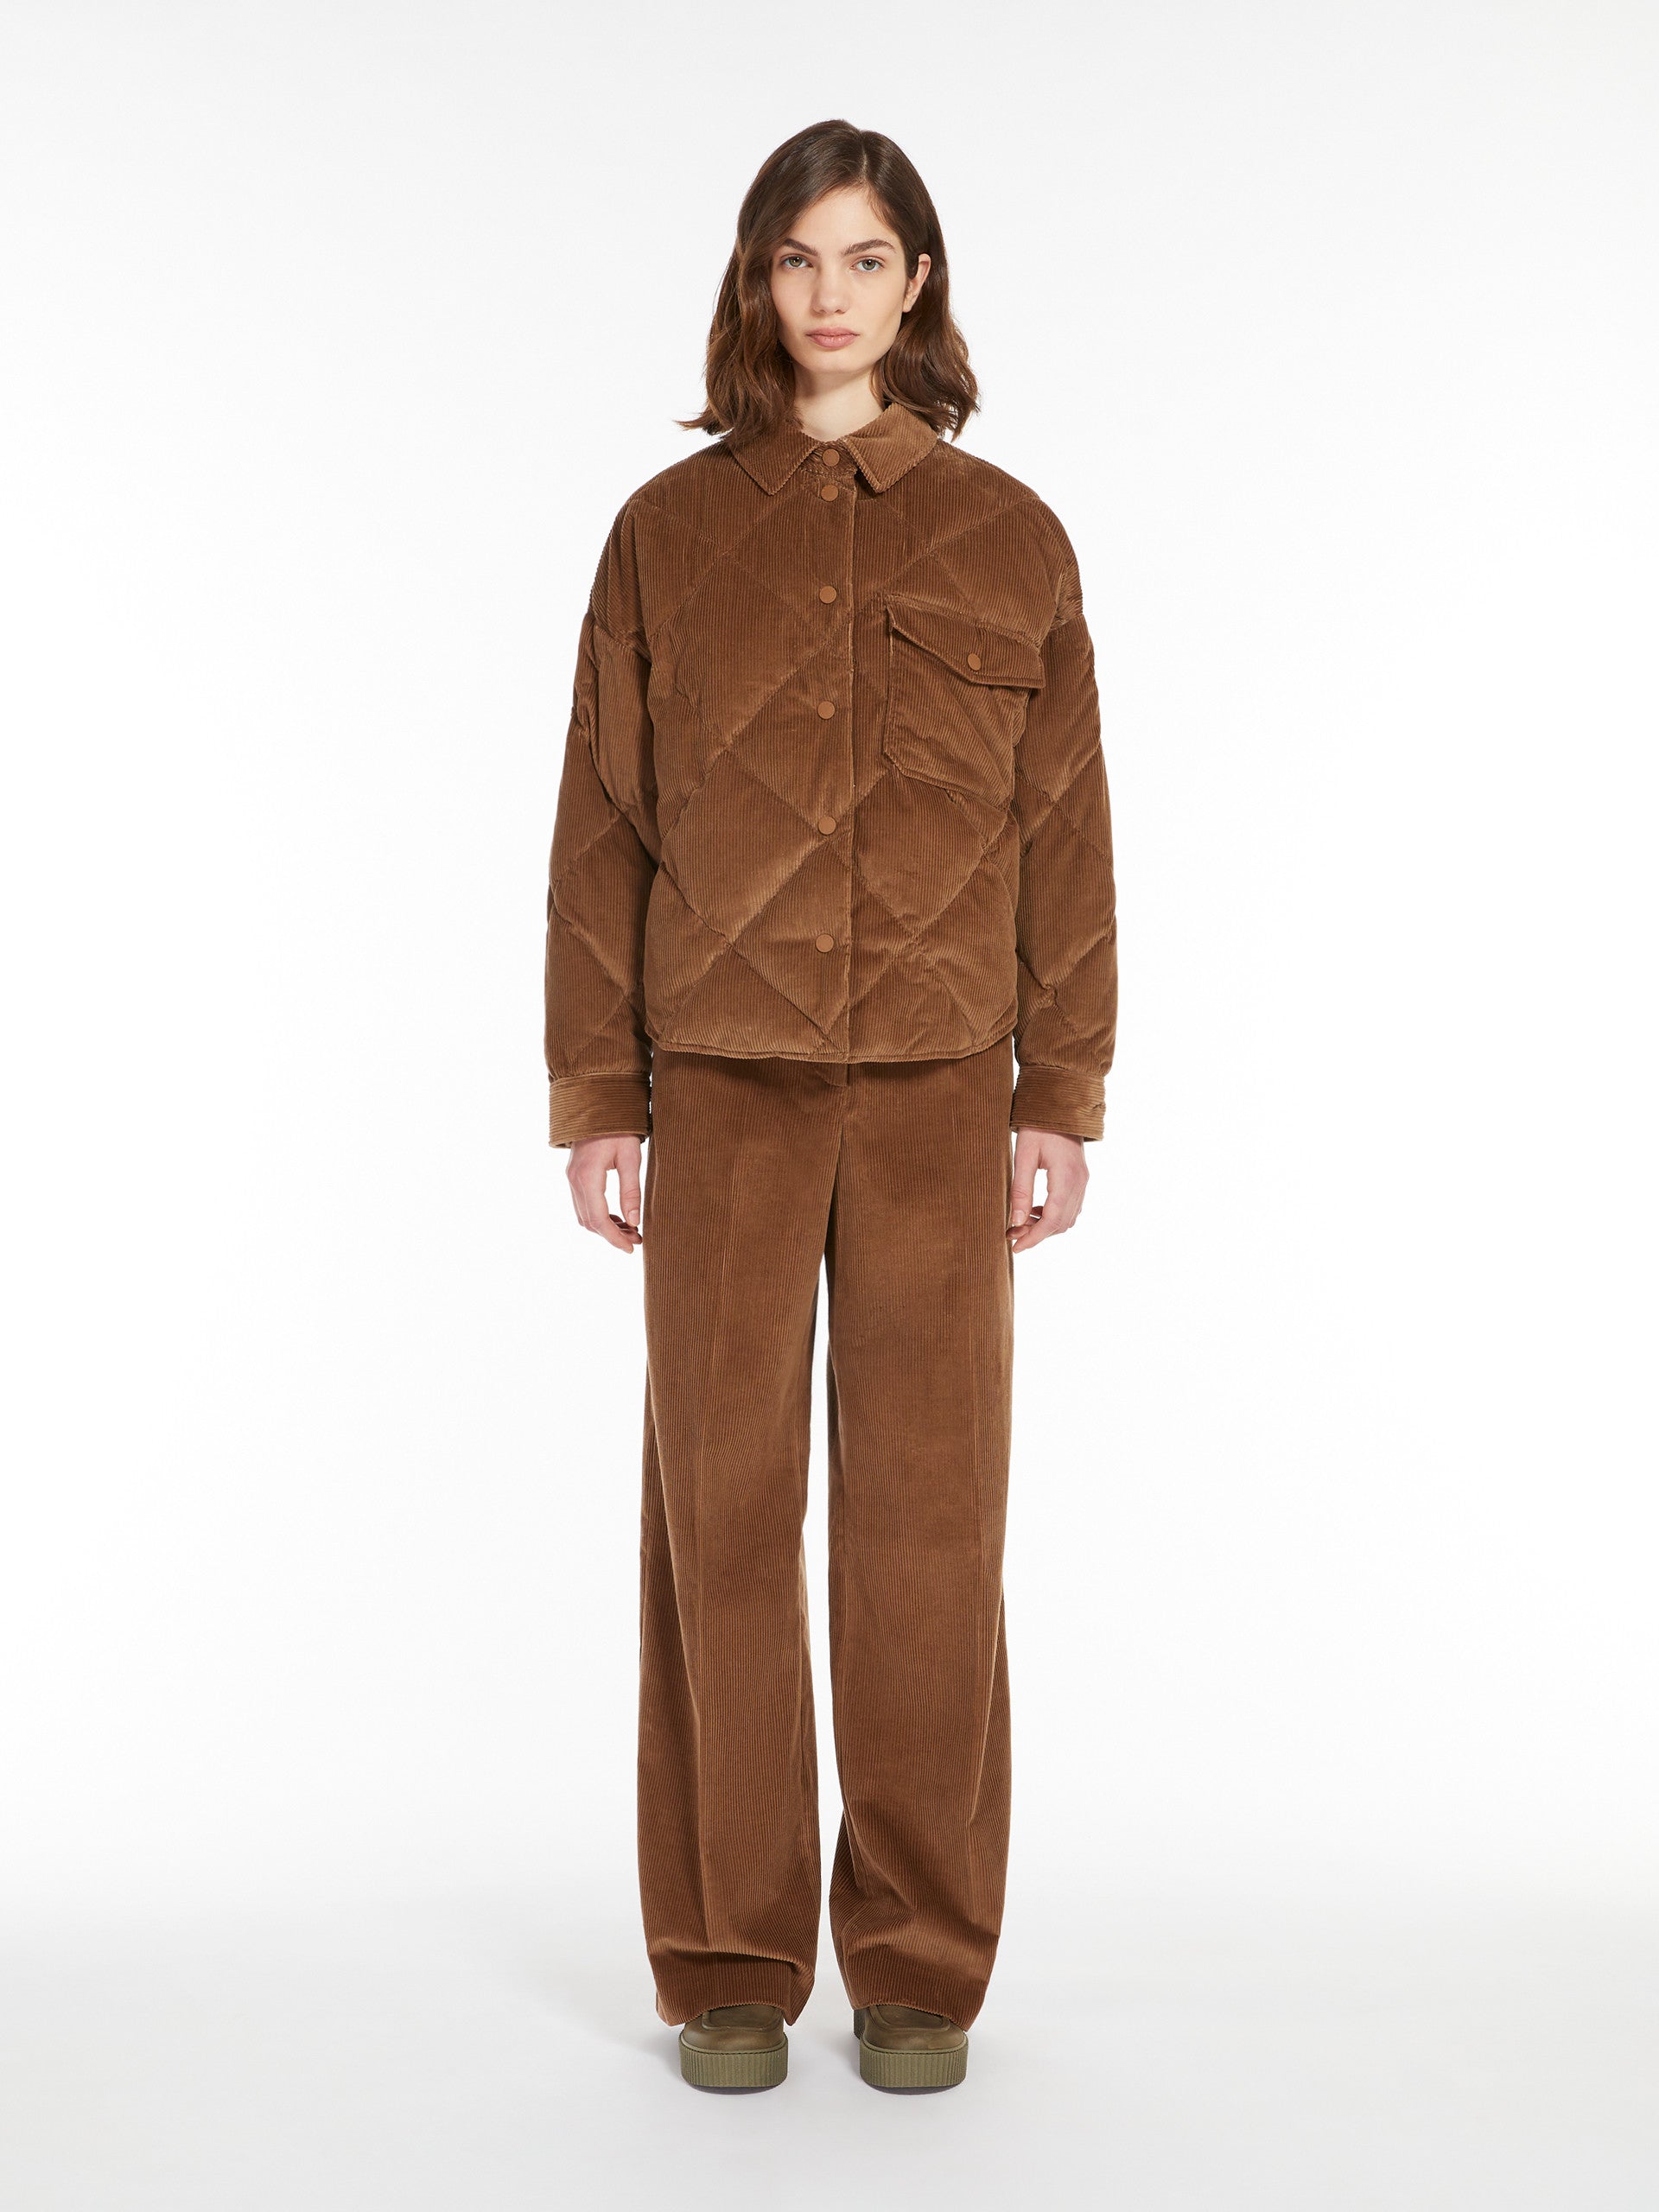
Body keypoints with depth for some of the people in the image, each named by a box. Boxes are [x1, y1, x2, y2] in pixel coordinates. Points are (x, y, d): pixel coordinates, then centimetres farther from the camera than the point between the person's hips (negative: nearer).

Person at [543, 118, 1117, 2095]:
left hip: (940, 1090, 0)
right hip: (725, 1089, 0)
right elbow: (602, 824, 5)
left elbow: (1064, 831, 7)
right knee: (722, 1507, 2)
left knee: (927, 1515, 2)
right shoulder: (670, 532, 7)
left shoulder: (1006, 539, 8)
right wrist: (595, 1098, 0)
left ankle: (919, 1966, 15)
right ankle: (729, 1963, 15)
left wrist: (1065, 1097, 1)